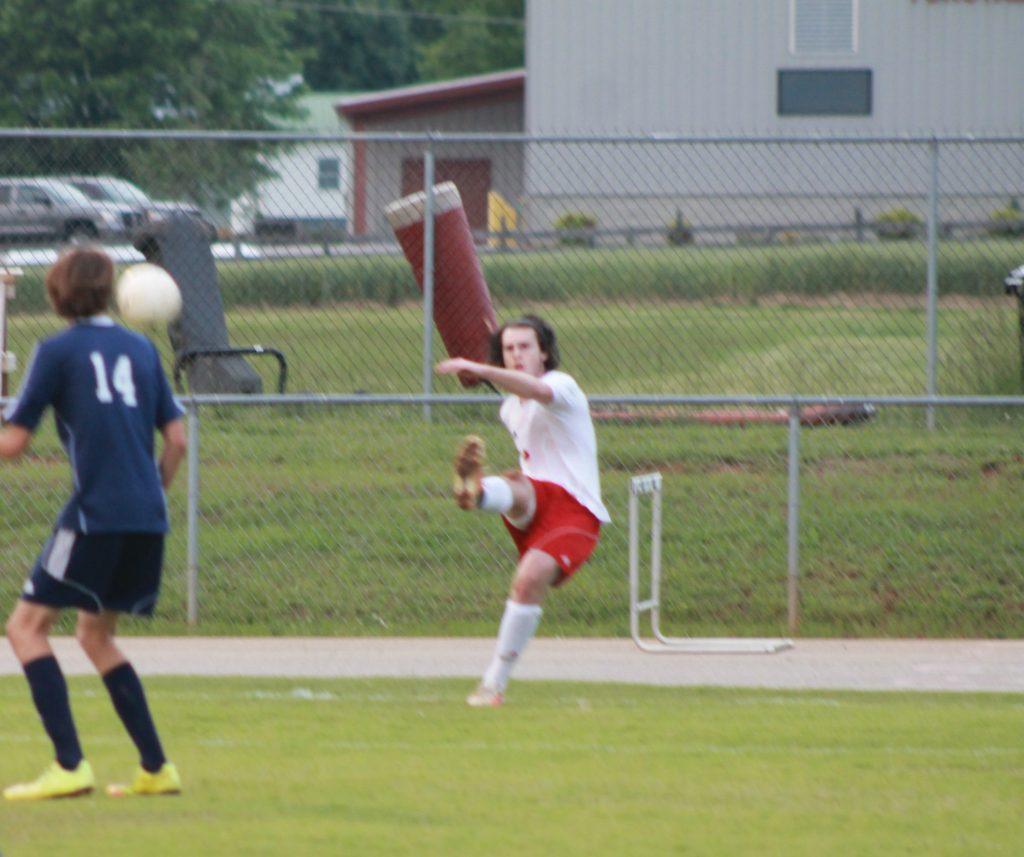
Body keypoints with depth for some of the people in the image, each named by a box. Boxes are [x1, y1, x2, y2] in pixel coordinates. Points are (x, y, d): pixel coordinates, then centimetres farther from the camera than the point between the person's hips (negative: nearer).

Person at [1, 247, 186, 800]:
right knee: (95, 634, 21)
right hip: (148, 517, 6)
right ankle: (156, 769, 17)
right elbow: (176, 439, 12)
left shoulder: (57, 351, -1)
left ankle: (69, 766, -14)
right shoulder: (141, 349, 14)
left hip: (96, 513, -6)